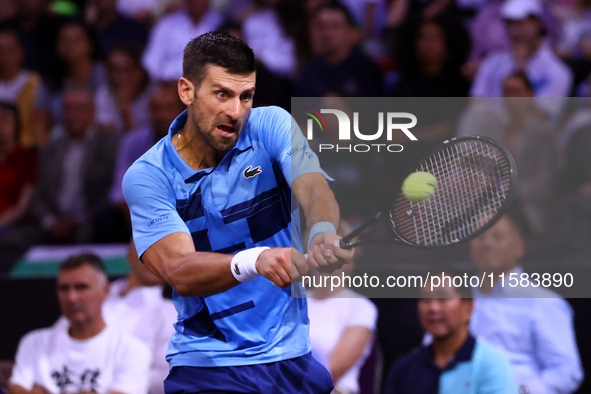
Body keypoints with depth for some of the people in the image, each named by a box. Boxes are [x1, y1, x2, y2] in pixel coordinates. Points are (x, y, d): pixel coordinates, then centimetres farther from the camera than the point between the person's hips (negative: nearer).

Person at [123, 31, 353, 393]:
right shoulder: (147, 176, -7)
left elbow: (315, 190, -16)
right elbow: (179, 271, -20)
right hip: (208, 362, -3)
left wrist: (323, 234, -41)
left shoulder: (272, 126, 1)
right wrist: (253, 261, -41)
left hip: (293, 354, 3)